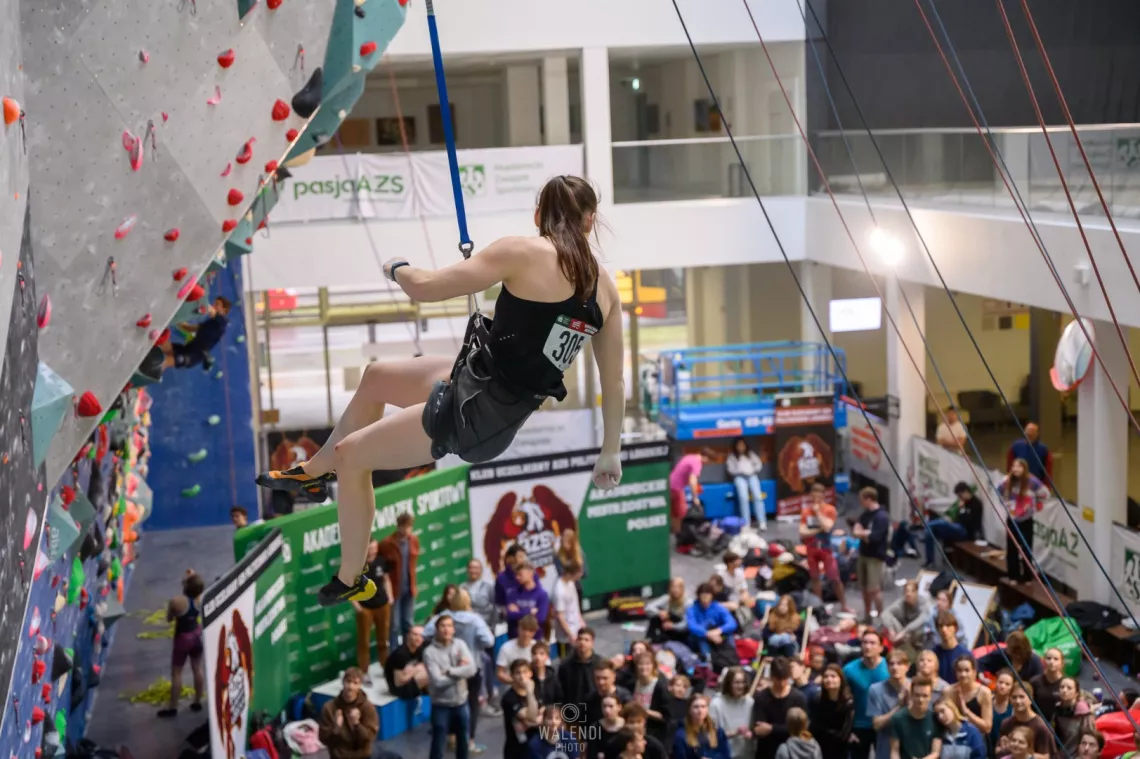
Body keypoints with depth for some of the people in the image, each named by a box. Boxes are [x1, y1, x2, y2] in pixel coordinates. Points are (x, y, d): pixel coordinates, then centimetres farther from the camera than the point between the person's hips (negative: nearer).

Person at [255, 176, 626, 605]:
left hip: (471, 410, -7)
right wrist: (610, 453, 19)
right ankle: (314, 472, 45)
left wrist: (396, 268, 8)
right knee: (375, 376, 27)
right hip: (504, 418, 8)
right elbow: (615, 382, 5)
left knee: (350, 454, 14)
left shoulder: (524, 254, -18)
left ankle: (350, 582, 29)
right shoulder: (606, 290, -1)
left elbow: (423, 288, -15)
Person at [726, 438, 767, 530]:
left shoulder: (751, 454, 25)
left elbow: (758, 463, 18)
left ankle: (762, 522, -27)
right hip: (739, 477, -2)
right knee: (743, 497, -27)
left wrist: (754, 471, 1)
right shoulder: (732, 456, 18)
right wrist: (739, 472, -8)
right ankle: (746, 524, -33)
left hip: (752, 476, 2)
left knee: (757, 496, -23)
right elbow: (730, 468, 6)